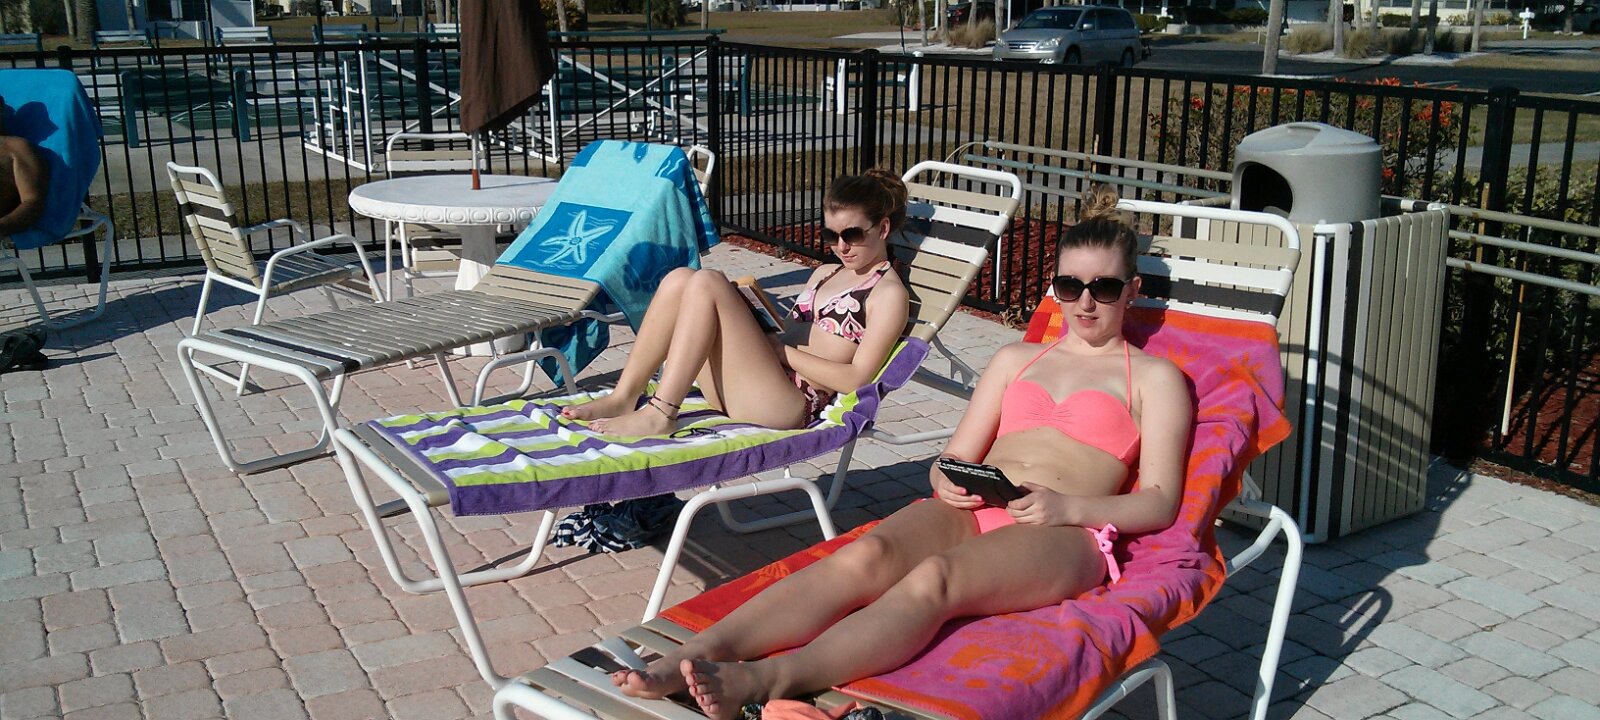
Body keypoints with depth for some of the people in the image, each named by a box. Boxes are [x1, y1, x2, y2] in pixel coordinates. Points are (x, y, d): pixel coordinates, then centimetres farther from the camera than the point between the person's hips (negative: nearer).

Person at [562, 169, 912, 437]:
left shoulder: (889, 293, 1)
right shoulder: (825, 273, 28)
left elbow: (855, 379, -10)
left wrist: (781, 350, -9)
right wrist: (754, 302, 7)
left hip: (790, 406, -8)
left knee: (707, 283, -21)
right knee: (679, 279, -8)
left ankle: (658, 415, -22)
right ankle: (624, 398, -10)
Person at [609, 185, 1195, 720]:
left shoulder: (1155, 377, 16)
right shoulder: (1016, 358, 29)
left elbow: (1160, 503, 5)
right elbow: (951, 460, 23)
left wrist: (1068, 507, -12)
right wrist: (949, 482, -3)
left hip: (1061, 533, -4)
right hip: (966, 513, 4)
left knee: (935, 577, -38)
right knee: (865, 555, -31)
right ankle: (693, 656, -49)